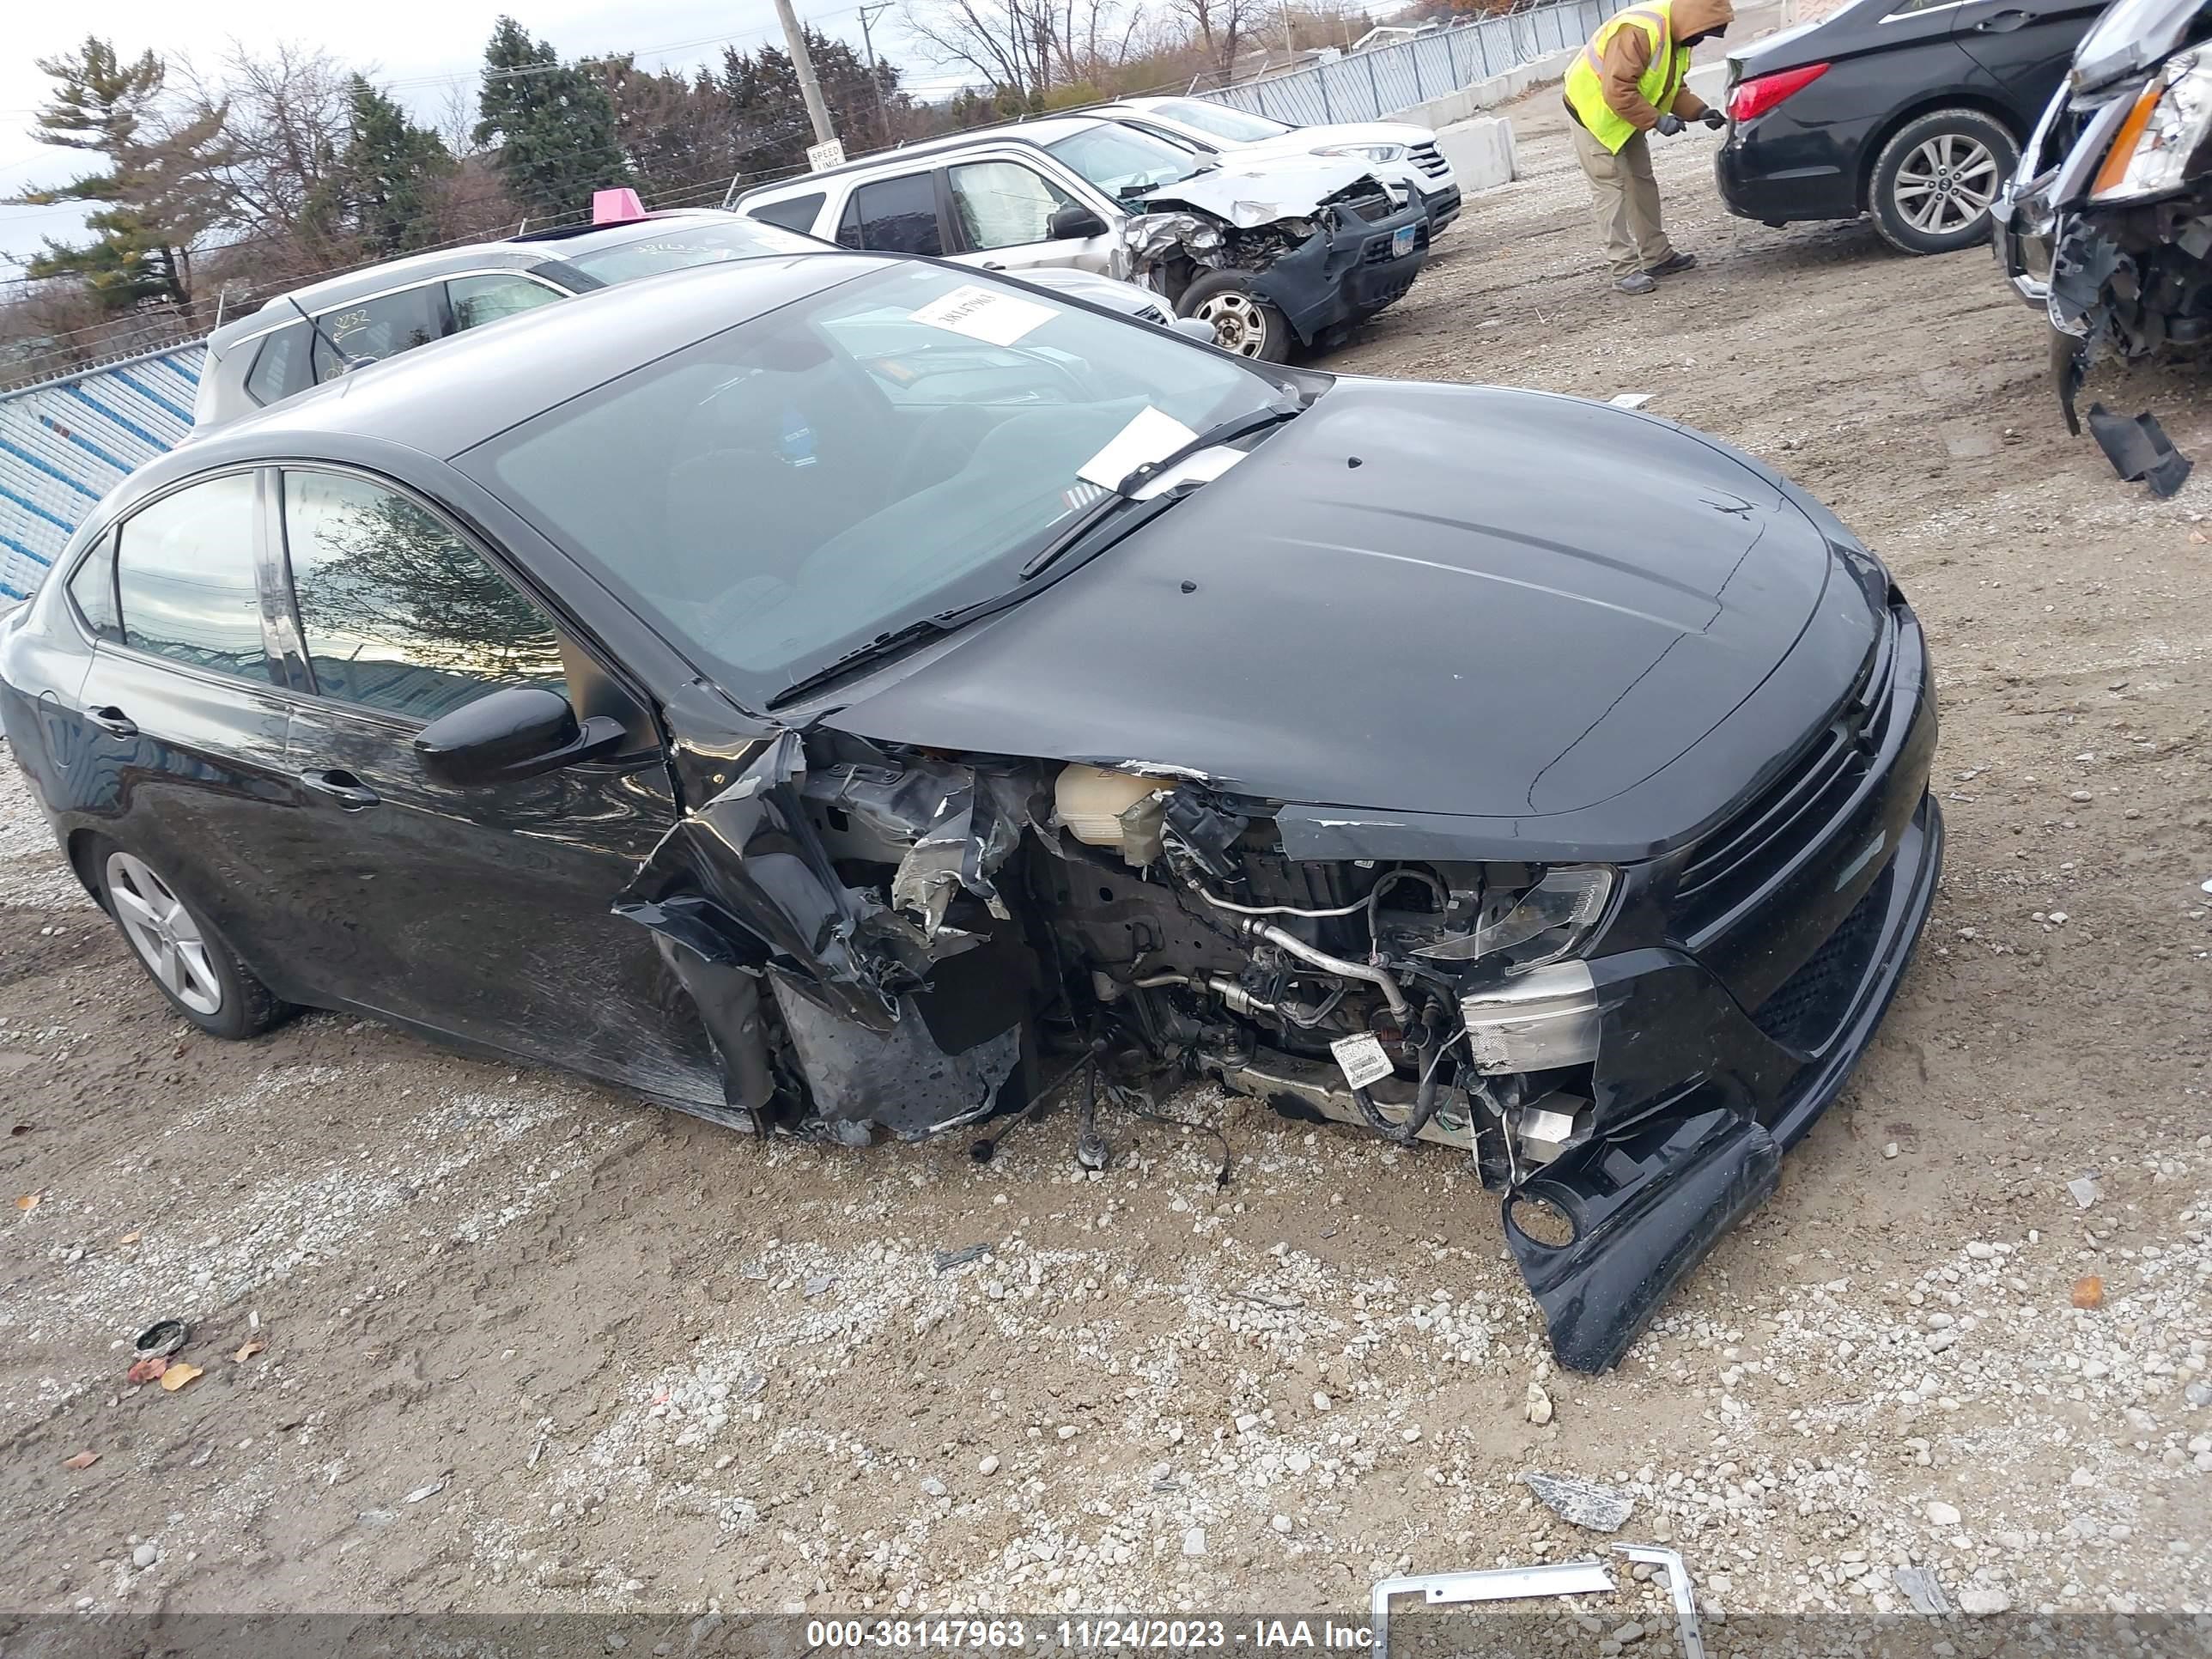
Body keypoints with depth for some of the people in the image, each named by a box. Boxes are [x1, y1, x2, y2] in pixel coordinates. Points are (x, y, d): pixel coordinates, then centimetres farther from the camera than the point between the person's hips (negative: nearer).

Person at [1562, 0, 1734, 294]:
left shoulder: (1677, 36, 0)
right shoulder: (1639, 30, -31)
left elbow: (1673, 87, 9)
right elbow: (1618, 91, -34)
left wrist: (1701, 111, -7)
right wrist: (1658, 120, -30)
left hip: (1628, 115, 10)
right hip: (1595, 110, -10)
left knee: (1642, 183, 12)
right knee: (1611, 188, -10)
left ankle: (1657, 256, 20)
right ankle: (1625, 270, -10)